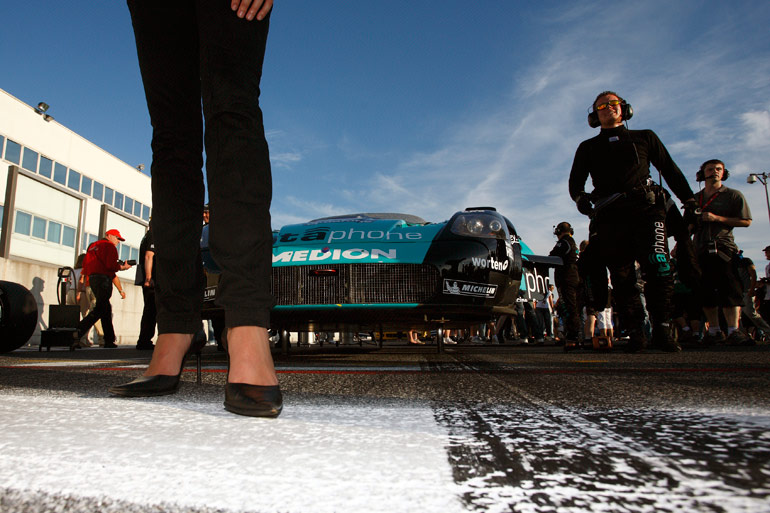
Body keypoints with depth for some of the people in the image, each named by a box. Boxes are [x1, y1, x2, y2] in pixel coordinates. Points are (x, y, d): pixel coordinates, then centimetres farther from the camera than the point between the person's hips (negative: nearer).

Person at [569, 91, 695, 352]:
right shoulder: (588, 148, 23)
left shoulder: (645, 138, 23)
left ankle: (662, 330, -12)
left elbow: (671, 171, 23)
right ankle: (636, 331, -3)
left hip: (646, 210, 0)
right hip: (610, 216, 1)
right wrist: (580, 197, -2)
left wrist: (691, 203, 17)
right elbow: (575, 181, 19)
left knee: (659, 266, -18)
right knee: (622, 277, -6)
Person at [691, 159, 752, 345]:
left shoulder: (733, 195, 8)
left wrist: (717, 218, -9)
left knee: (730, 289, -11)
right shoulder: (695, 199, 19)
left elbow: (746, 221, 0)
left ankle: (733, 330, -10)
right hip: (700, 250, 4)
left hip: (723, 247, -3)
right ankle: (714, 331, 8)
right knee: (706, 291, 2)